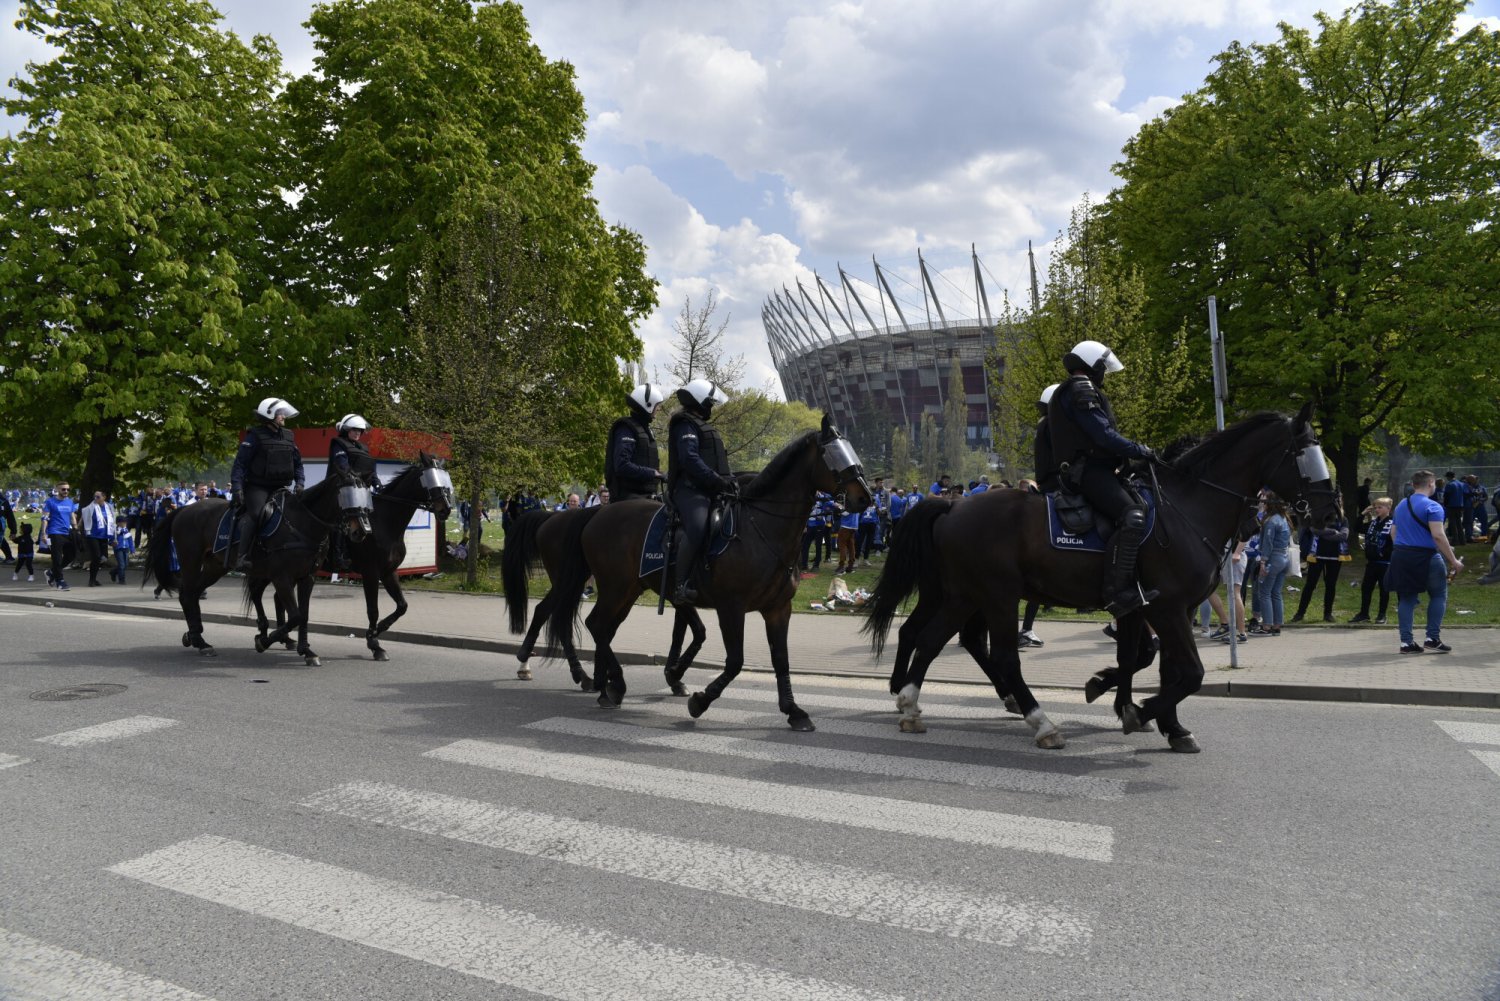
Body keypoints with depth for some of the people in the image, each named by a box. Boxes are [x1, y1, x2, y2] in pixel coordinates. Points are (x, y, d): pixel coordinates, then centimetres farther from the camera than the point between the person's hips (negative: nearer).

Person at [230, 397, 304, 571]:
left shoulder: (288, 436, 13)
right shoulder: (255, 436, -5)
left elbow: (297, 463, 20)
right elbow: (240, 463, -9)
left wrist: (299, 483, 5)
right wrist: (237, 488, -17)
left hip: (280, 488, 7)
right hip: (257, 487, -7)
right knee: (255, 514, -26)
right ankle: (242, 557, -28)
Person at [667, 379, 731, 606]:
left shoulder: (702, 426, 28)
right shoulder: (686, 425, -3)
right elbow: (690, 460, -18)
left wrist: (727, 481, 13)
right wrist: (717, 480, -23)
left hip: (709, 490, 11)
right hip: (690, 490, -11)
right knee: (697, 530, -33)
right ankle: (682, 587, -32)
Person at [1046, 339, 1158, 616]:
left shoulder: (1078, 390, 25)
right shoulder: (1080, 389, -9)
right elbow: (1103, 435, -17)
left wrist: (1132, 453, 21)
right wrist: (1140, 451, -9)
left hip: (1088, 467, 11)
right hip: (1088, 469, -11)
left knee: (1142, 505, 17)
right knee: (1132, 516, -26)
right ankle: (1118, 591, -32)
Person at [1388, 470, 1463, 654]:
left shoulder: (1400, 506, 15)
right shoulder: (1432, 506, -9)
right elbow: (1438, 535, -18)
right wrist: (1453, 561, -15)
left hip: (1400, 556, 6)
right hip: (1425, 556, -6)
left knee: (1407, 598, 9)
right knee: (1438, 595, 9)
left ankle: (1406, 641, 7)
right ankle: (1433, 638, 6)